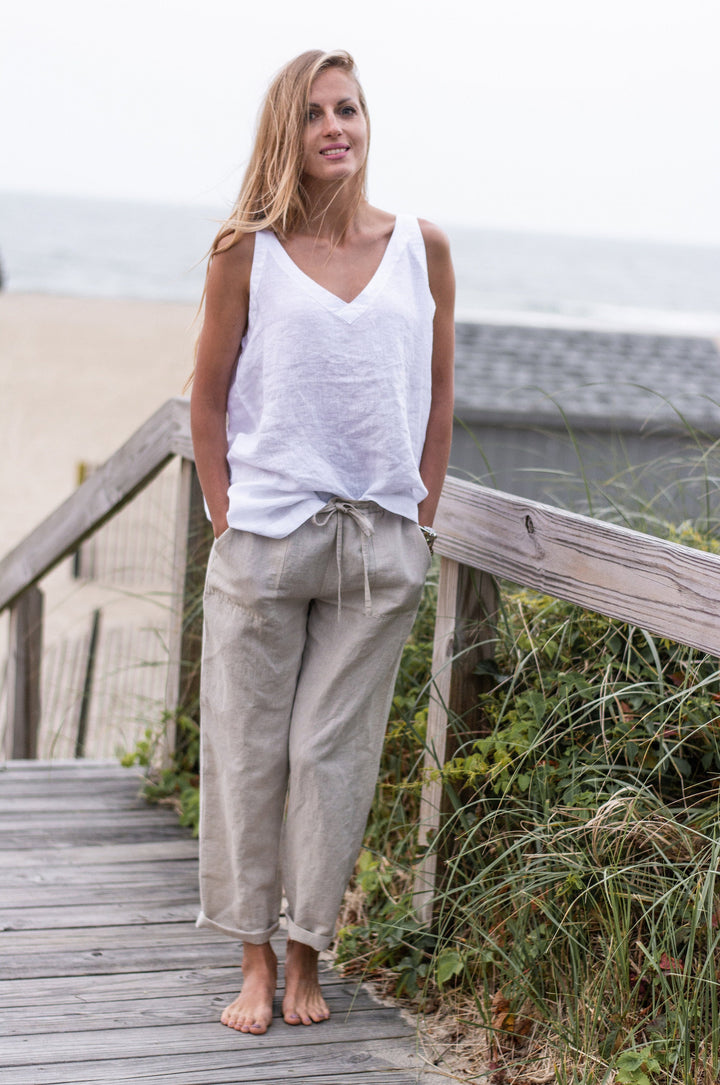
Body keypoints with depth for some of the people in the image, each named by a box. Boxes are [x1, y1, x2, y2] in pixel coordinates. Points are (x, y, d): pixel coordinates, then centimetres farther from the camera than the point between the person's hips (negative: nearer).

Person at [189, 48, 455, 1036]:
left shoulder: (421, 249, 6)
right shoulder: (246, 253, 2)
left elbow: (438, 396, 12)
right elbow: (210, 398, 7)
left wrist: (419, 521, 7)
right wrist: (226, 519, 0)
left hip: (381, 544, 1)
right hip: (265, 536, -1)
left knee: (335, 752, 4)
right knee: (248, 748, 3)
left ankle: (308, 957, 17)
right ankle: (255, 963, 15)